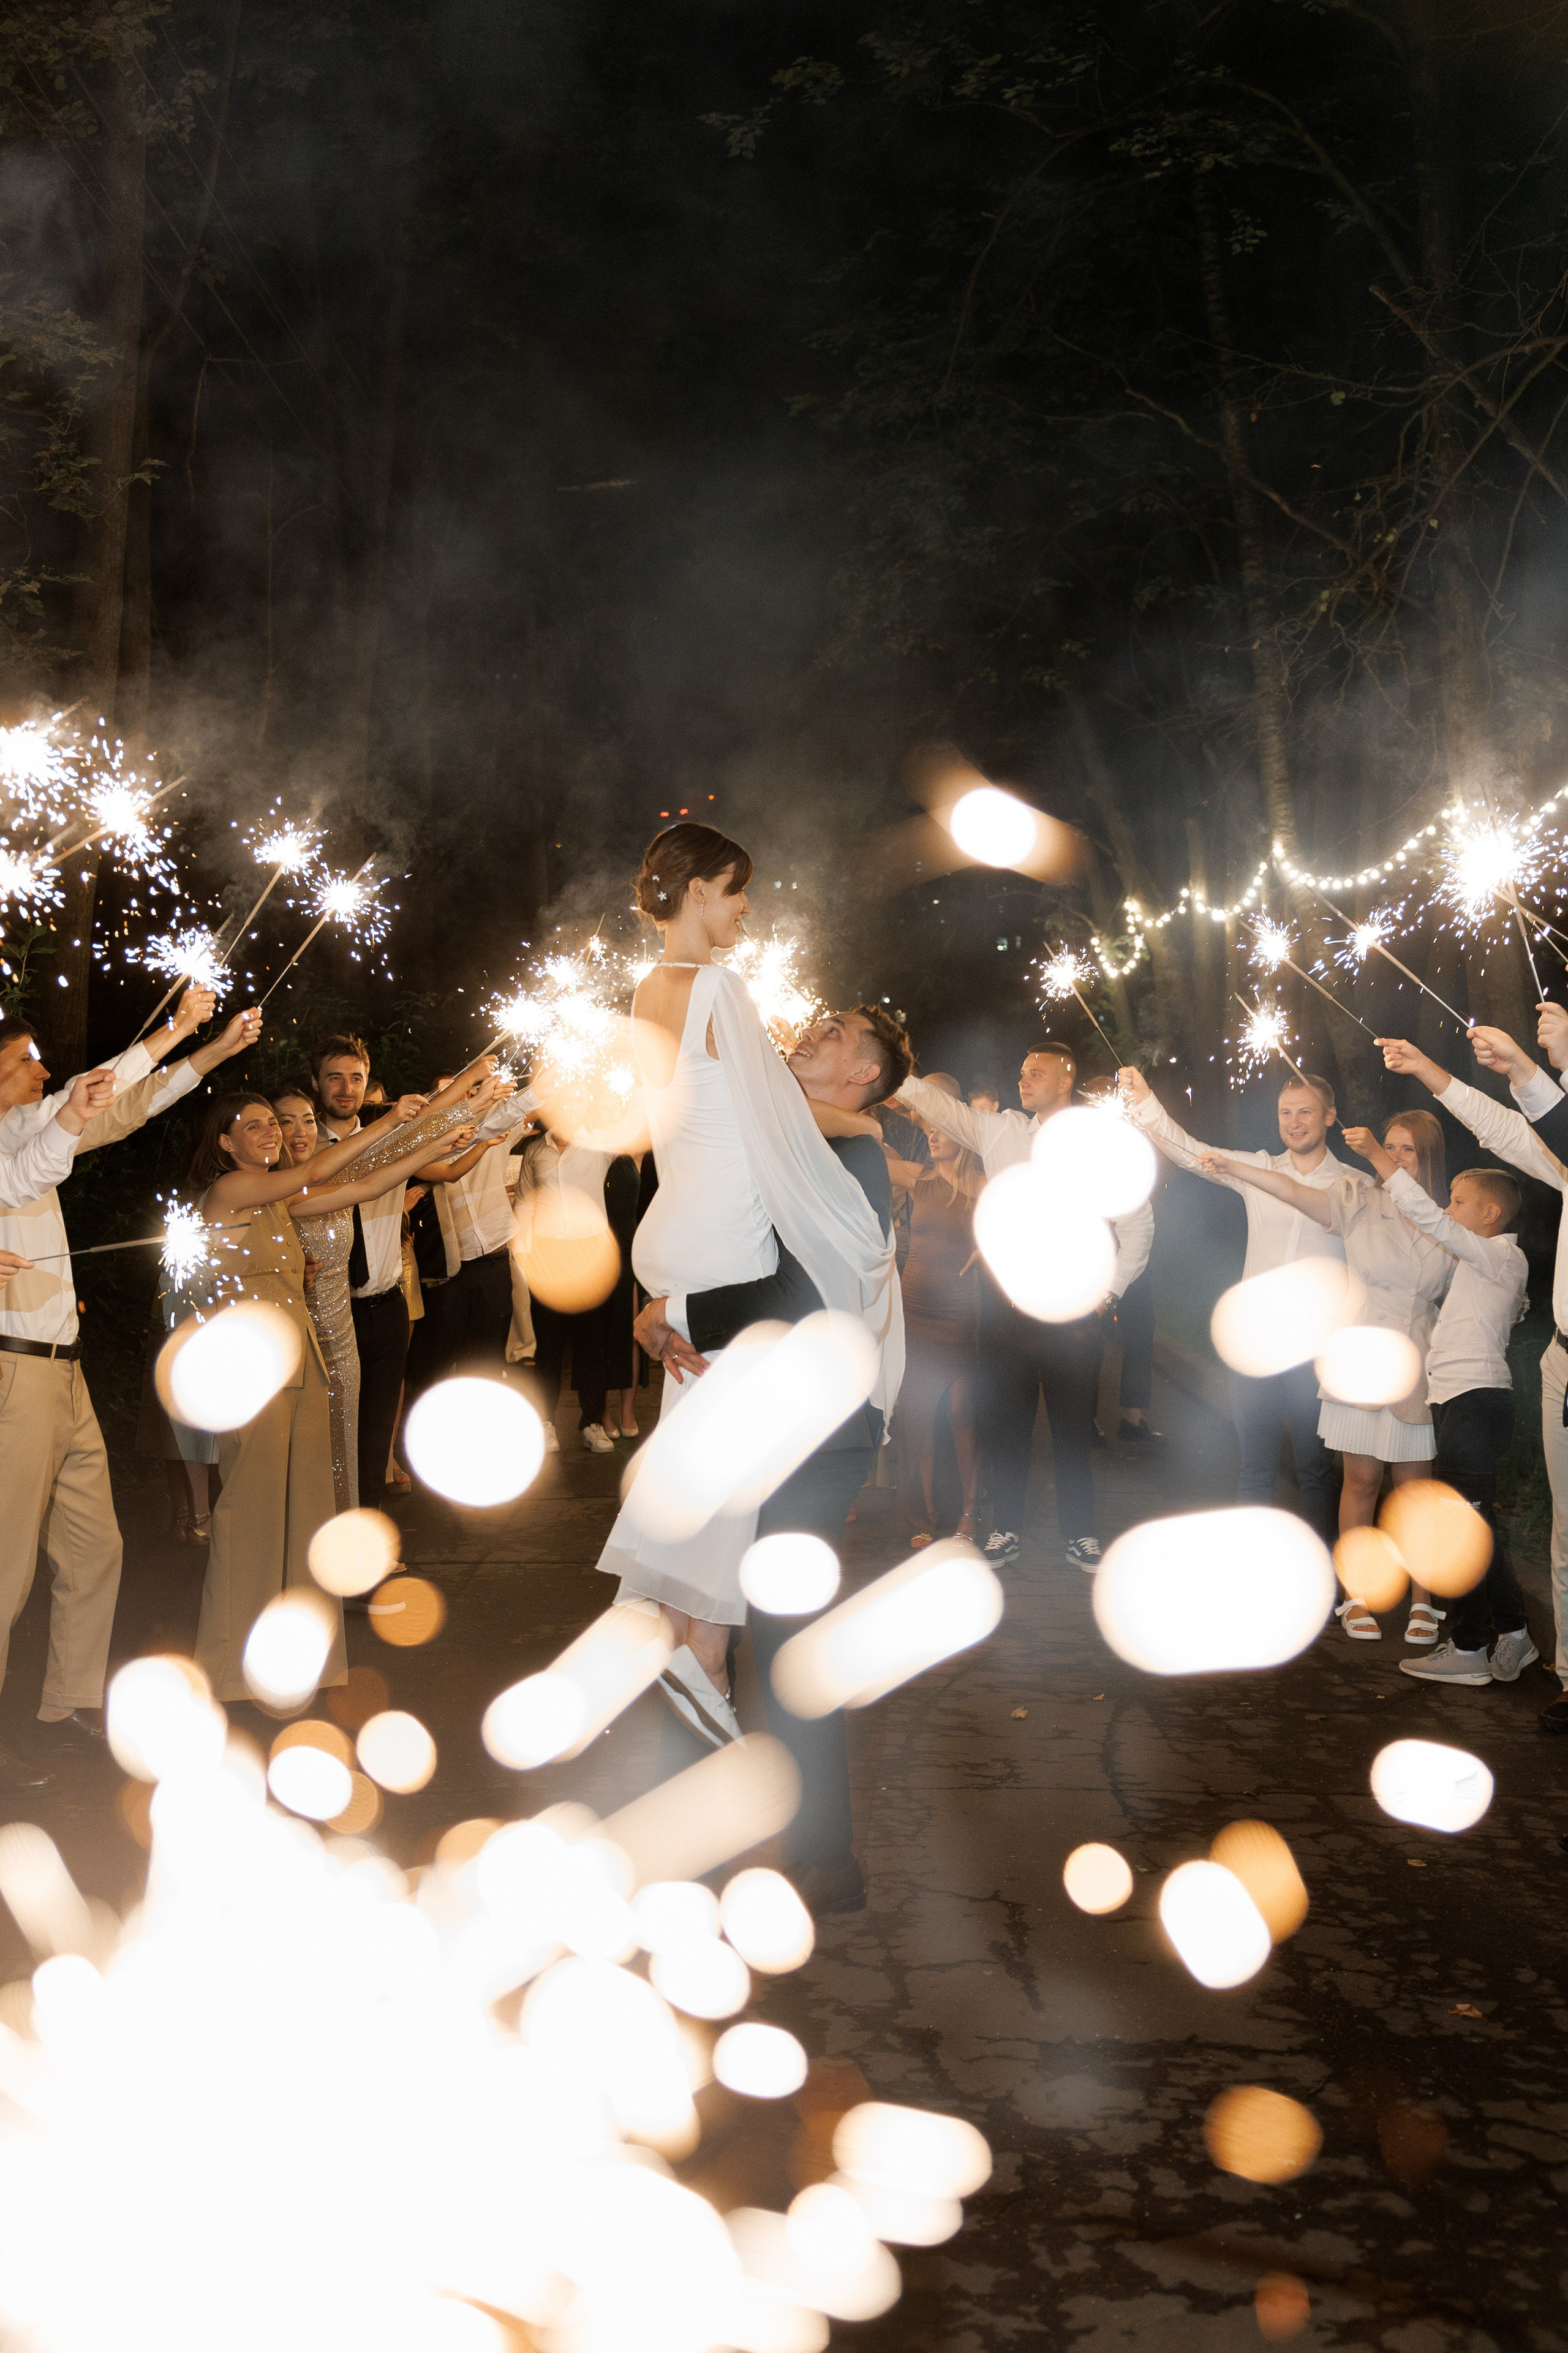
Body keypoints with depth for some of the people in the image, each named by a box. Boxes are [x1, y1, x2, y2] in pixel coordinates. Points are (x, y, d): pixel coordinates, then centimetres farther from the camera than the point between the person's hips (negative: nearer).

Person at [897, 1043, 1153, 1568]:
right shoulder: (999, 1131, 8)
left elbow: (1138, 1221, 6)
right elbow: (934, 1103, 6)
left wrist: (1110, 1290, 1)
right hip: (1005, 1301, 2)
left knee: (1074, 1421, 5)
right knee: (1004, 1416, 8)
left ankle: (1079, 1532, 17)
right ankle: (1005, 1528, 19)